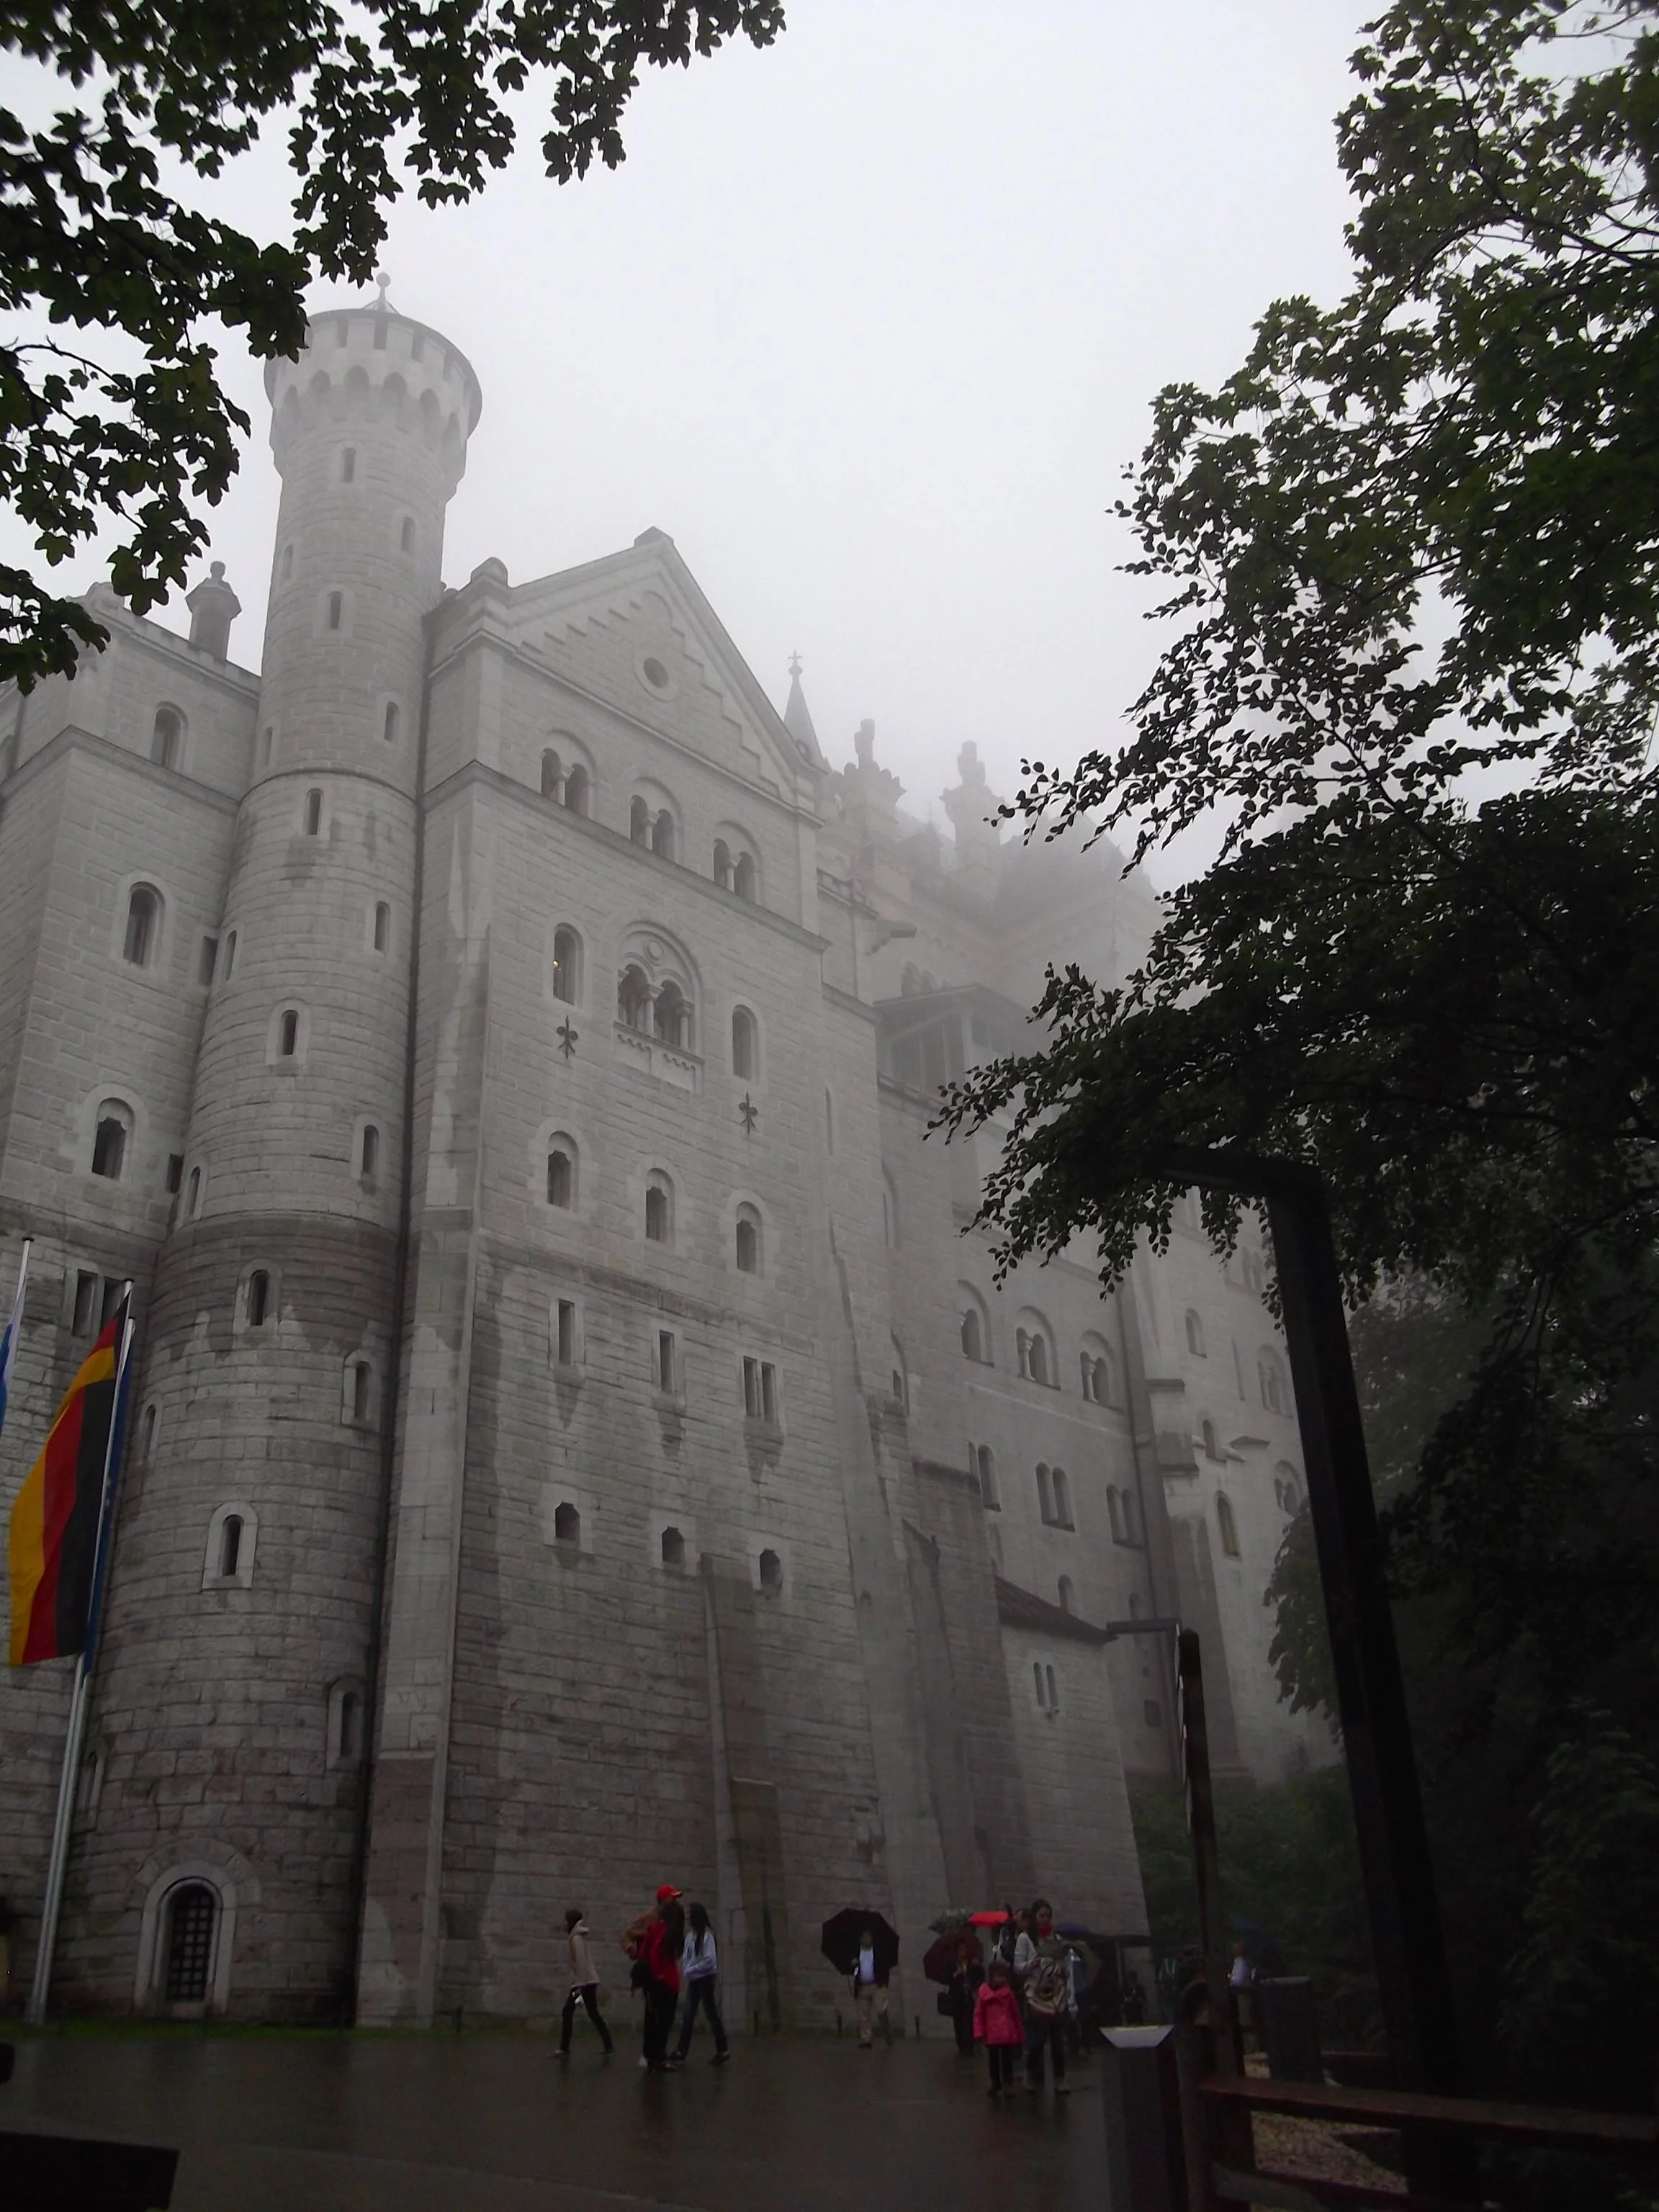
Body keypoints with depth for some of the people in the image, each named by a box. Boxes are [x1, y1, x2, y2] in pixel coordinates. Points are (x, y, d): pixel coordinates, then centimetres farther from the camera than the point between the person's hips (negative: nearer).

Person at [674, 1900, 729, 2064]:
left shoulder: (707, 1935, -17)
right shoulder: (690, 1934, 5)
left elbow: (710, 1961, -21)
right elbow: (686, 1957, 11)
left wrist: (690, 1971, -16)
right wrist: (685, 1972, -6)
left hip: (705, 1979, -7)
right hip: (694, 1980, 7)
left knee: (712, 2014, 3)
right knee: (688, 2017, 5)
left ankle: (722, 2051, 15)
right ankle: (681, 2053, 7)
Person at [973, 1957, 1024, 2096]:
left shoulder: (1008, 1991, -1)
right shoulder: (983, 1991, -7)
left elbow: (1016, 2013, 5)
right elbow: (978, 2014, -4)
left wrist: (1020, 2033, 9)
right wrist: (979, 2033, -9)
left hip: (1008, 2034, 0)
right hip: (992, 2034, 0)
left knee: (1007, 2060, 3)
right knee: (994, 2061, 15)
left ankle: (1008, 2084, 15)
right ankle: (996, 2084, 31)